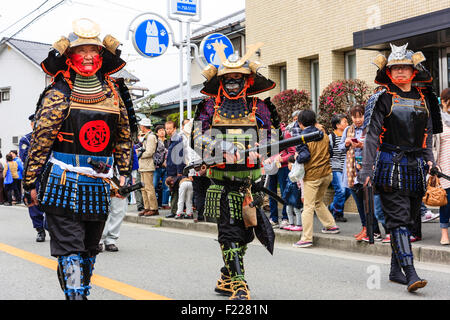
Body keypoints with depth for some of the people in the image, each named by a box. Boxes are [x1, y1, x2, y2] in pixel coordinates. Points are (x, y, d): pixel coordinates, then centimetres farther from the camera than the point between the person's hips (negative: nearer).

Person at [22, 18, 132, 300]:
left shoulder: (112, 91, 3)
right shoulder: (58, 92, -4)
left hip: (99, 186, 4)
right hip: (62, 185, -4)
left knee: (89, 250, 10)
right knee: (71, 251, 0)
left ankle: (81, 293, 19)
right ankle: (75, 294, 4)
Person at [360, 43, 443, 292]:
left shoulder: (423, 98, 13)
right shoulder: (383, 98, -1)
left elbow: (428, 132, 19)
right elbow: (371, 134, -6)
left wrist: (428, 159, 6)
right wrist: (367, 167, -13)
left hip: (416, 167, 5)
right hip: (391, 165, -5)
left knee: (409, 219, 9)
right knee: (398, 219, -11)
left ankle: (395, 269, 20)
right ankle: (410, 273, -15)